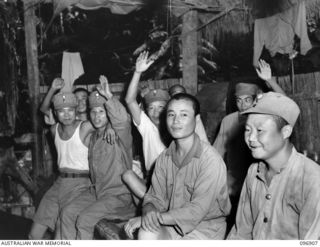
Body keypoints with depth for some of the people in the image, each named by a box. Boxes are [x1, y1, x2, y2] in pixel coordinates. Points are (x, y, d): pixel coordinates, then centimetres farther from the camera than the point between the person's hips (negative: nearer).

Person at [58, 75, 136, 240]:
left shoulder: (119, 134, -11)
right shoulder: (94, 136, 13)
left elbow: (122, 119, -37)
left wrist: (109, 97, -47)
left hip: (119, 195, -8)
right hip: (96, 191, 8)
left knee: (84, 219, -21)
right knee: (67, 213, -6)